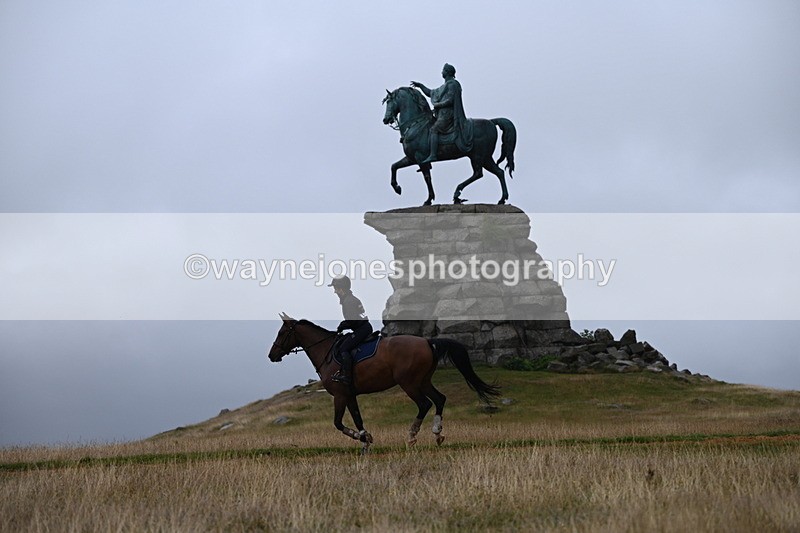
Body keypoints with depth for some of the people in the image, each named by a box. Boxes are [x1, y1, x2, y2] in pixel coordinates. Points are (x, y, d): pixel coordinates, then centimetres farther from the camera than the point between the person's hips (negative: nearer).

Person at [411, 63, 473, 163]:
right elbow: (431, 93, 30)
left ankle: (432, 155, -35)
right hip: (443, 114, 10)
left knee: (434, 129, -24)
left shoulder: (452, 84, -7)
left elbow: (450, 100, -17)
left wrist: (437, 105, -10)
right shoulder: (446, 86, 23)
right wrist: (420, 86, 25)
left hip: (447, 114, -10)